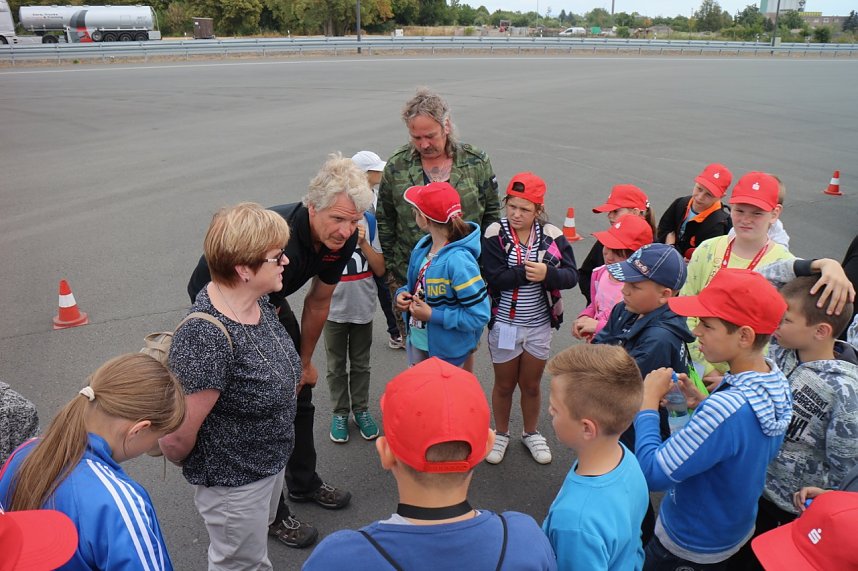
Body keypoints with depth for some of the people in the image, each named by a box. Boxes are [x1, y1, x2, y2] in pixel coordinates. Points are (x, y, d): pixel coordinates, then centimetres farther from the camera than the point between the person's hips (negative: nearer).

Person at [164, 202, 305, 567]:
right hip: (233, 482, -7)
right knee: (243, 562, 19)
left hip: (272, 461, 7)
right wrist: (188, 466, -9)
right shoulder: (205, 338, -36)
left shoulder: (256, 299, -11)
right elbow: (176, 438, -28)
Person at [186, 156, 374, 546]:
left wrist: (304, 362, 7)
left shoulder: (342, 238, -17)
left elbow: (318, 301, -2)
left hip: (268, 297, 7)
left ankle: (303, 482, 34)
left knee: (299, 392, 13)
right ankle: (271, 512, 13)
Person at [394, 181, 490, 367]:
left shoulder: (458, 260, -29)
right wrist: (403, 293, -8)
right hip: (417, 341, 7)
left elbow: (479, 315, -28)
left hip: (445, 353, -7)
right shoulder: (423, 246, -5)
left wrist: (432, 315, -25)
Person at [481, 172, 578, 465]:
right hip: (504, 324, -1)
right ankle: (501, 434, 39)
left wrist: (547, 273, -30)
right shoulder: (495, 234, -12)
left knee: (531, 384, 18)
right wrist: (527, 272, -24)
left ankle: (531, 433, 42)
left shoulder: (552, 235, -6)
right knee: (504, 385, 15)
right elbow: (495, 278, -22)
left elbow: (571, 275, -12)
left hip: (539, 325, 2)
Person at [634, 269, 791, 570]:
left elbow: (652, 473, -33)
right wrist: (701, 403, -7)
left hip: (689, 545, -7)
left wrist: (649, 399, -24)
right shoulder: (776, 379, -11)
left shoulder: (727, 409, -39)